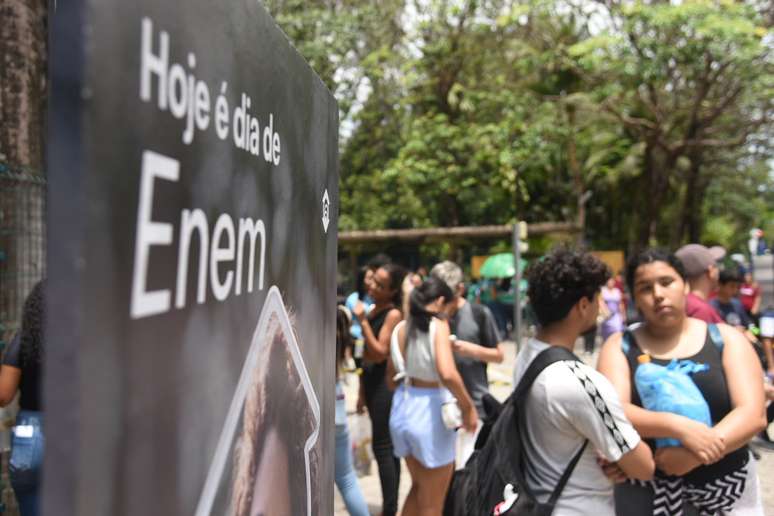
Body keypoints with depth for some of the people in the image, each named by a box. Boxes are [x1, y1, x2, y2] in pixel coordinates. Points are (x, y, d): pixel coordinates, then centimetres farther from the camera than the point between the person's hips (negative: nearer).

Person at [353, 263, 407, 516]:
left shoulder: (394, 314, -14)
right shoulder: (372, 310, 10)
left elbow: (380, 353, -20)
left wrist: (362, 320, -22)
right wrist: (362, 390, 18)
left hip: (385, 382, -8)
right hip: (372, 381, 8)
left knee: (383, 446, -4)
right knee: (387, 446, 14)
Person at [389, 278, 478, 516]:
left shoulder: (401, 328, 3)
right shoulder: (438, 325, -15)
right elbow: (447, 374, -30)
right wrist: (468, 407, -17)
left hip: (403, 407, 6)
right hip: (430, 412, -6)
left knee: (418, 487, 29)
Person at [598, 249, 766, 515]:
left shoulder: (726, 339, -1)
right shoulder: (620, 346, -2)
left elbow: (752, 415, -10)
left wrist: (693, 456, -23)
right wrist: (679, 427, -28)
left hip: (726, 483, 1)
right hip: (649, 488, -1)